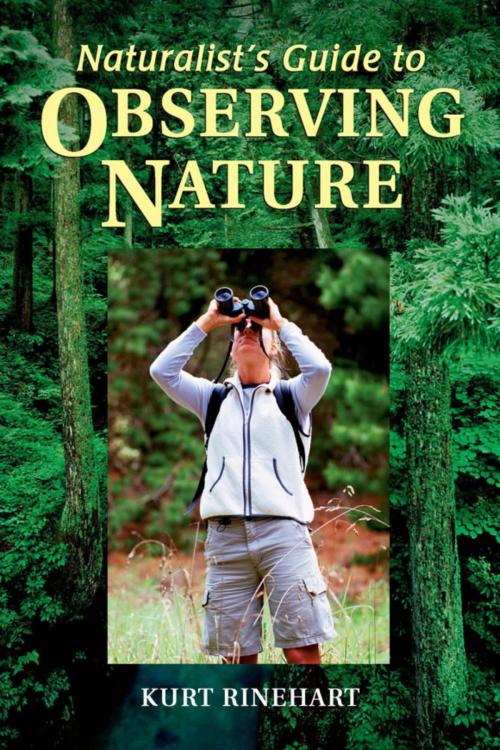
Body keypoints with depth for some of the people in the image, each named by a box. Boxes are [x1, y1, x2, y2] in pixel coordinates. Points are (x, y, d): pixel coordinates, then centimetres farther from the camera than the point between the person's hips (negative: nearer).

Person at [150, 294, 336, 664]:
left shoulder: (290, 396, 14)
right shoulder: (214, 398, 21)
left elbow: (320, 368, -6)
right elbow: (162, 371, 9)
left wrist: (280, 322, 4)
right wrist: (206, 323, 10)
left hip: (283, 530, -2)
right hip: (225, 534, 2)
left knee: (303, 651, -9)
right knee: (237, 656, 1)